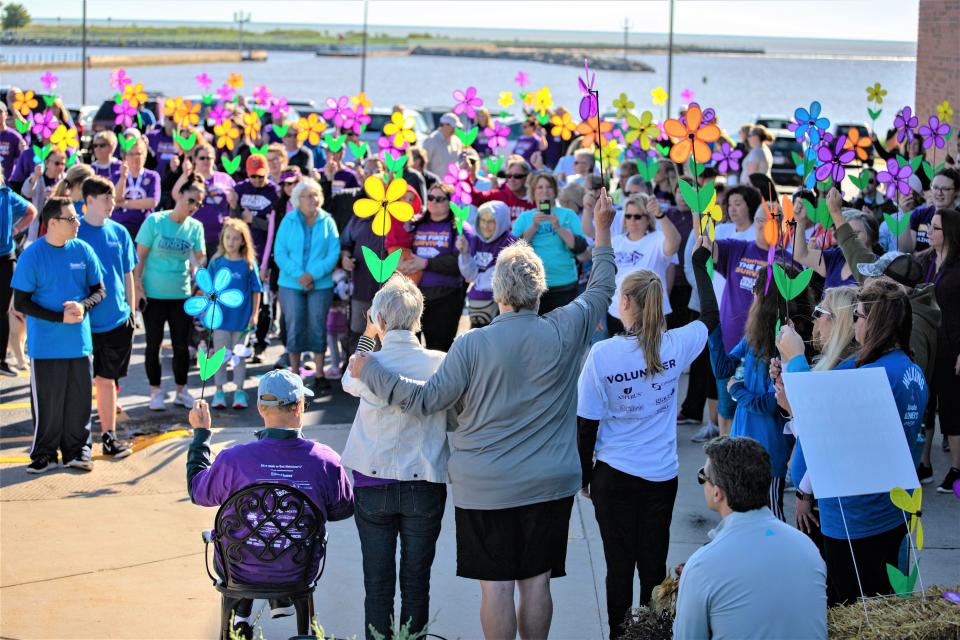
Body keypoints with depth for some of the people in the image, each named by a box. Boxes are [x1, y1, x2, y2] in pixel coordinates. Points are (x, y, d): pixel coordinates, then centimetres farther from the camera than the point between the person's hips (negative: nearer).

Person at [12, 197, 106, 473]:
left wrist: (83, 306, -15)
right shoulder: (32, 256, -9)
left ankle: (77, 451, 22)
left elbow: (99, 290, 7)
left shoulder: (83, 250, 0)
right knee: (47, 401, 4)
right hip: (45, 344, -3)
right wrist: (60, 318, -17)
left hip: (79, 341, 3)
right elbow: (21, 303, -8)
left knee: (79, 399, 8)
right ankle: (44, 454, 18)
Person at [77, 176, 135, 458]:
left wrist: (131, 311, 10)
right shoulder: (74, 233, -7)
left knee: (107, 379, 11)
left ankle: (109, 436, 18)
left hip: (116, 319, 4)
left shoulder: (119, 233, 6)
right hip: (84, 321, -4)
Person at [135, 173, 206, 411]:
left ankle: (181, 390, 21)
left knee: (182, 345, 7)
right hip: (153, 294, -3)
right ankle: (155, 391, 17)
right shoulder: (154, 221, -8)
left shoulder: (195, 227, 2)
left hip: (181, 295, 3)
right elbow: (140, 256, -6)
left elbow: (200, 258, -2)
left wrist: (200, 264, -25)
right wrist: (138, 287, -11)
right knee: (154, 344, 6)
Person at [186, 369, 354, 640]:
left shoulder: (233, 459, -25)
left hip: (239, 573, -1)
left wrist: (200, 432, 5)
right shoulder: (325, 461, -21)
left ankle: (240, 616, 39)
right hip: (299, 572, 1)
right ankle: (281, 601, 42)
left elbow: (197, 491, -4)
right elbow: (343, 510, -3)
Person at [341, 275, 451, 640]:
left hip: (373, 487, 0)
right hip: (425, 485, 0)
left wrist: (367, 336, 21)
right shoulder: (440, 363, -9)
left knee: (378, 585, 7)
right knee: (416, 584, 9)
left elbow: (349, 383, 15)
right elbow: (456, 419, 2)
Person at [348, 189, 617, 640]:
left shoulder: (472, 344, -13)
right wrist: (603, 230, 23)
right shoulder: (564, 332, -6)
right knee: (536, 581, 10)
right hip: (549, 484, 3)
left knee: (496, 583, 3)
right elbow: (601, 287, 10)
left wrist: (369, 372, -1)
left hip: (485, 486, -2)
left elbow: (428, 399, -11)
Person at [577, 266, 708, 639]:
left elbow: (587, 423, -9)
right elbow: (711, 317, 14)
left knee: (619, 564, 8)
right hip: (662, 475, 2)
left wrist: (585, 473, 6)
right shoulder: (675, 346, -9)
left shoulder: (603, 353, -15)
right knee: (654, 562, 11)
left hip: (615, 477, -2)